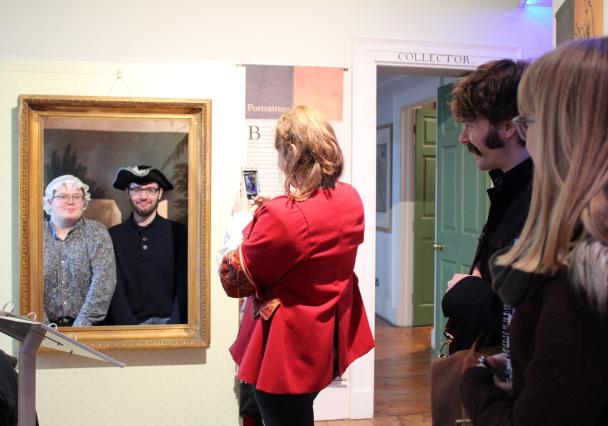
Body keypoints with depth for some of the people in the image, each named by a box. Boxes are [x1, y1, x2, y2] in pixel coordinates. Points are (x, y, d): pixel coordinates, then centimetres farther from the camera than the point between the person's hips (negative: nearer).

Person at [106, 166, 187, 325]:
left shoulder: (178, 233, 4)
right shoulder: (113, 236, 6)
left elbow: (183, 287, 0)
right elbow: (115, 291, 0)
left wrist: (174, 327, -13)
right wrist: (130, 330, -13)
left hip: (168, 320, 0)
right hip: (130, 324, 1)